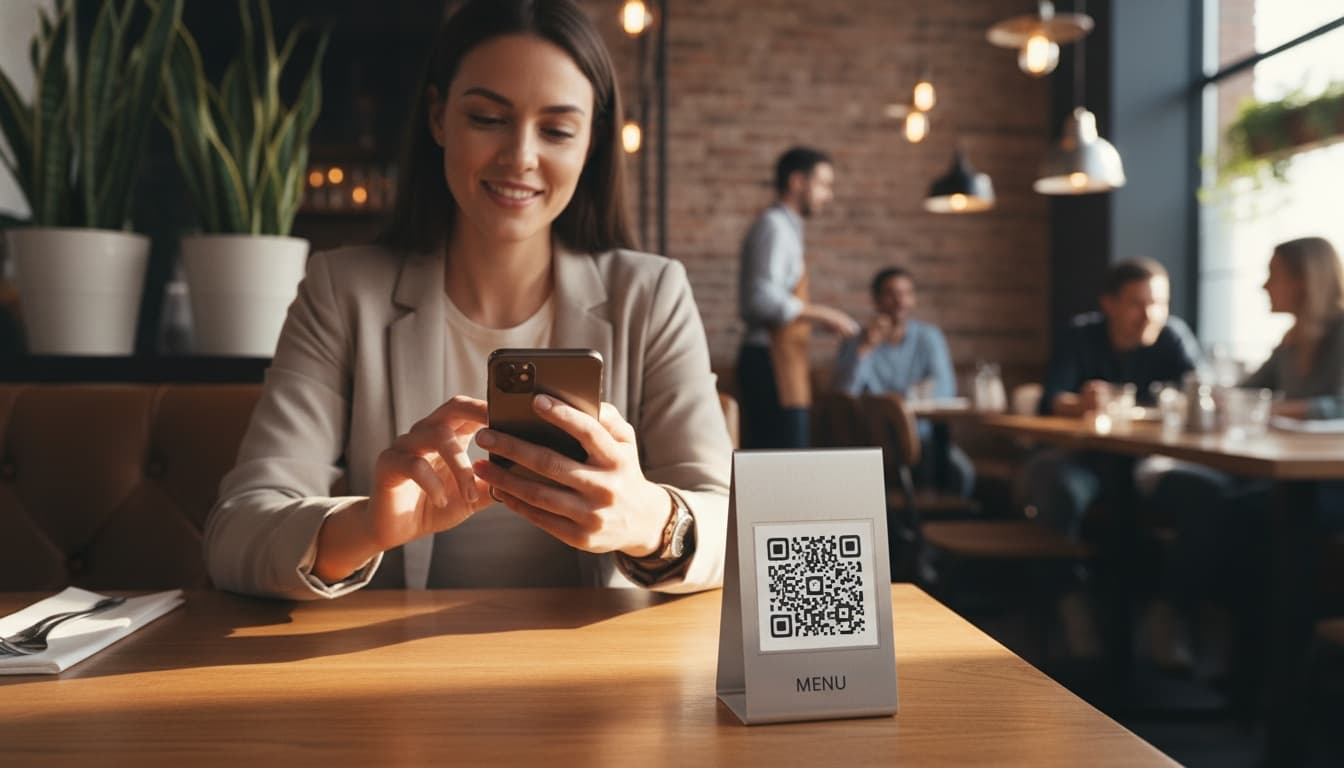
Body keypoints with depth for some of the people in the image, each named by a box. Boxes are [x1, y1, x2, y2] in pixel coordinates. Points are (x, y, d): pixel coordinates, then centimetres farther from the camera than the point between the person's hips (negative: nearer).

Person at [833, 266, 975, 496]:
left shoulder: (929, 337, 7)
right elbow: (844, 395, -12)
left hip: (922, 434, 1)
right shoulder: (855, 343, 2)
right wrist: (865, 348, -23)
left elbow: (946, 387, -7)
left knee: (962, 472, -27)